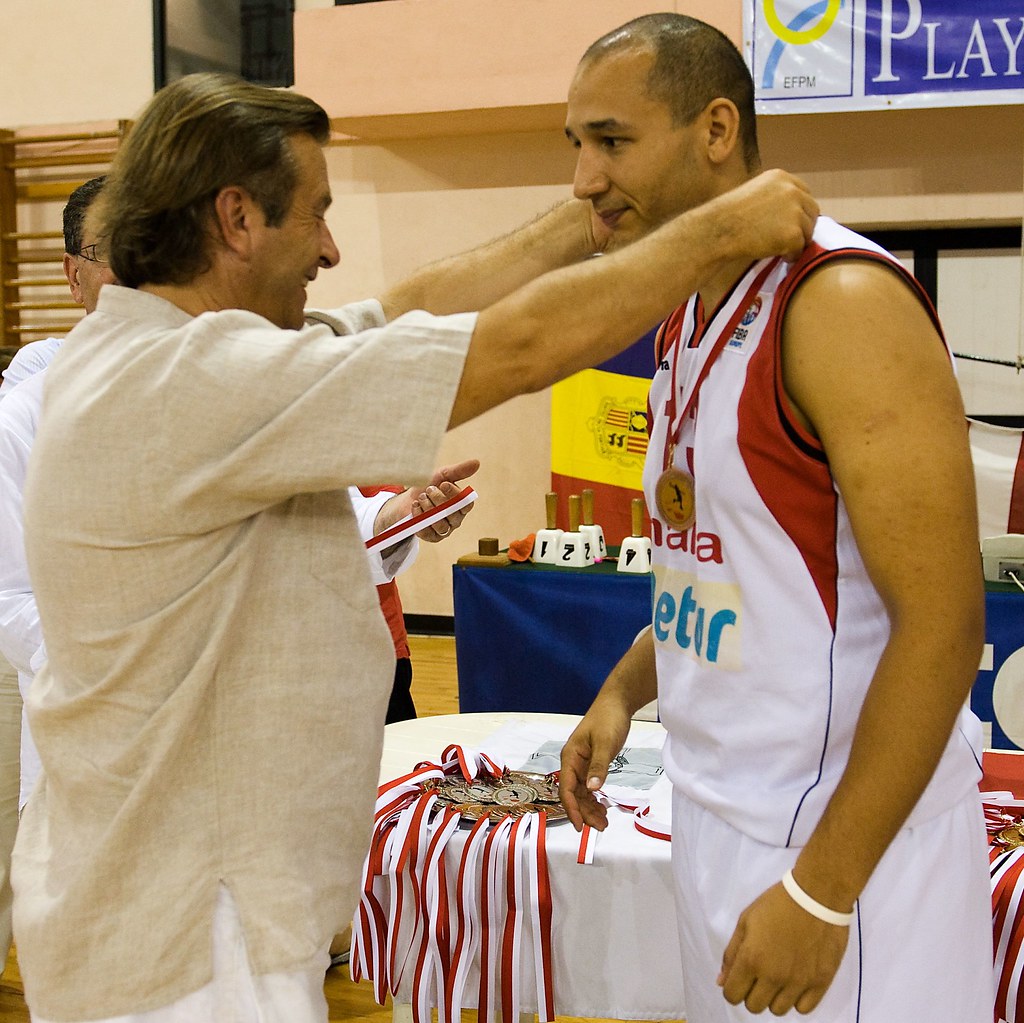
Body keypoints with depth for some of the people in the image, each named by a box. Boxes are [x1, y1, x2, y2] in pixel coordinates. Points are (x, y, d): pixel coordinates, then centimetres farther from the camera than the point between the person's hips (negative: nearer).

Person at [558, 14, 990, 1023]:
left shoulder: (843, 300, -18)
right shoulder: (685, 318, 9)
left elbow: (942, 623, -21)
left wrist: (822, 892, -21)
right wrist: (623, 690, 8)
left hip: (847, 829, -8)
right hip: (718, 813, 8)